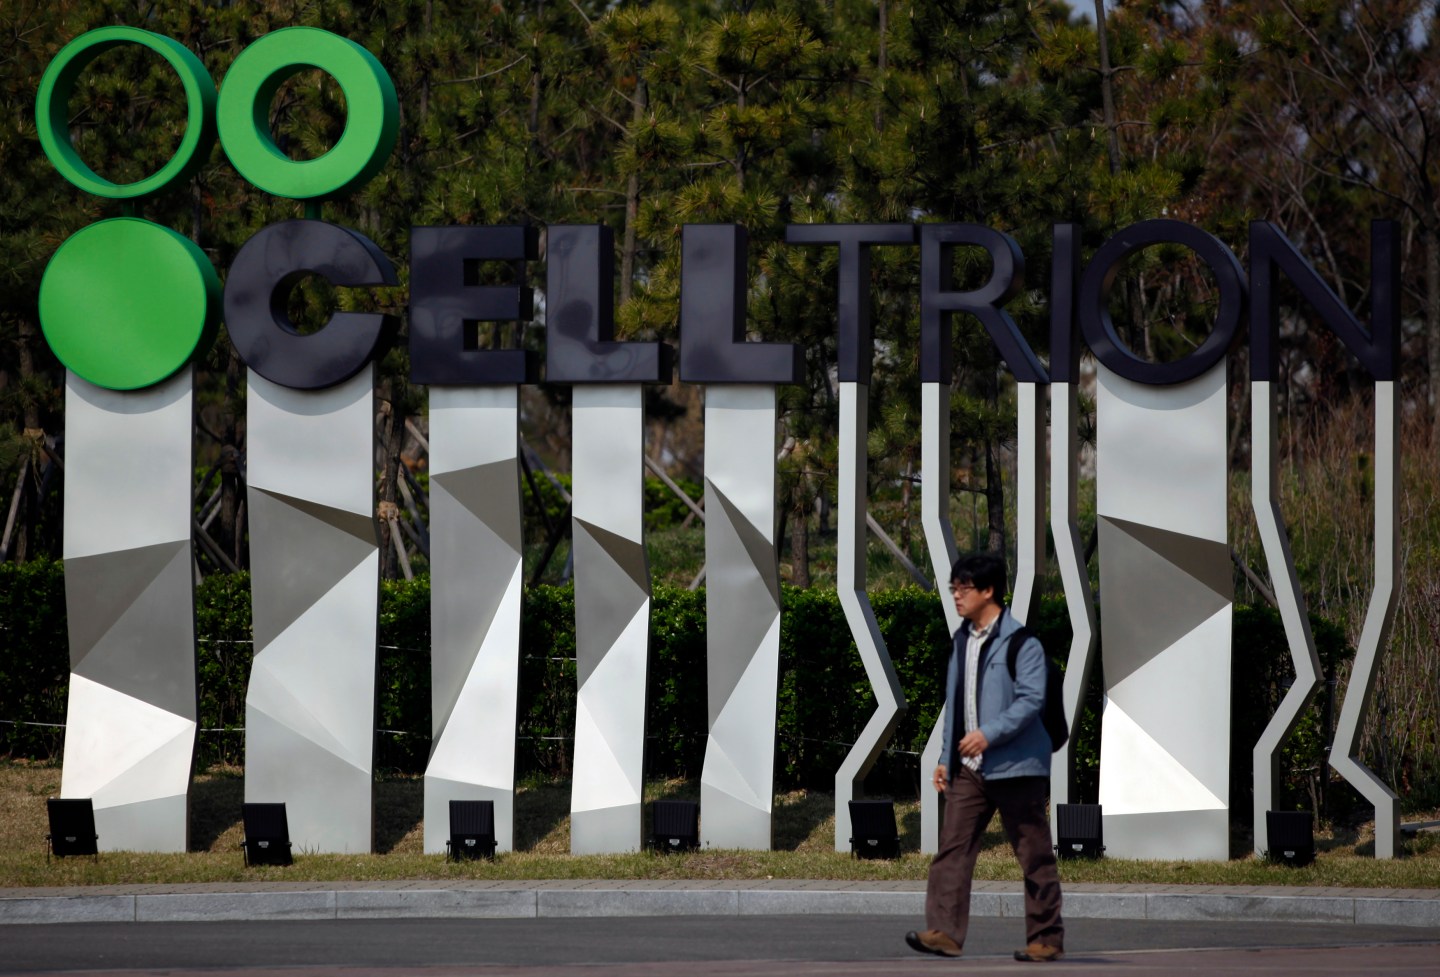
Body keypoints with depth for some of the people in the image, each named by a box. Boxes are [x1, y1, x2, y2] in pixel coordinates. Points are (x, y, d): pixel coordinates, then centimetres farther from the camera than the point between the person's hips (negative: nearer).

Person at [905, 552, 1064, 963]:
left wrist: (989, 734, -26)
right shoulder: (961, 640, 15)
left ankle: (1046, 938, 8)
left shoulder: (1020, 641, -9)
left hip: (1015, 765, -7)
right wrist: (946, 757, 17)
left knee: (1034, 855, 1)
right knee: (952, 847, -5)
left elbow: (1031, 698, -18)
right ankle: (945, 931, -10)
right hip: (968, 767, 7)